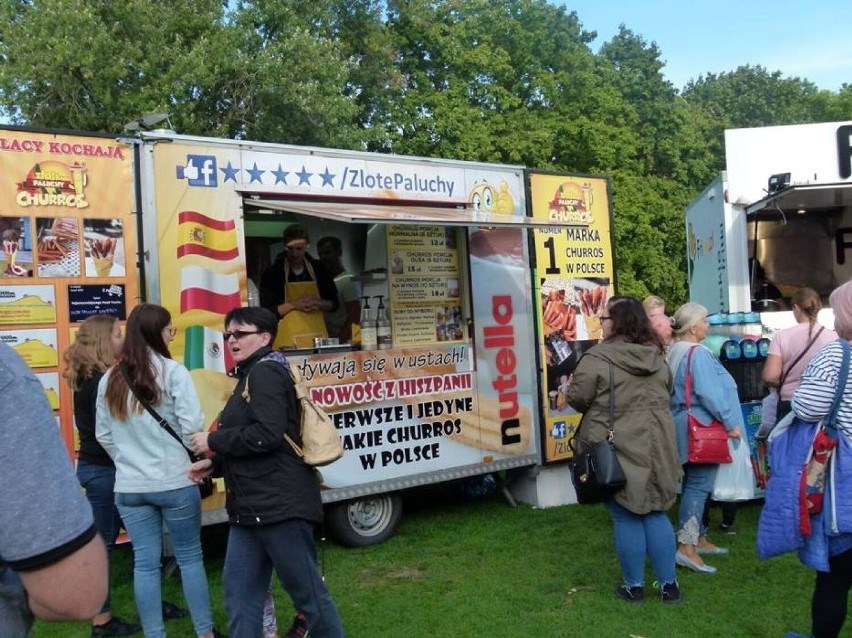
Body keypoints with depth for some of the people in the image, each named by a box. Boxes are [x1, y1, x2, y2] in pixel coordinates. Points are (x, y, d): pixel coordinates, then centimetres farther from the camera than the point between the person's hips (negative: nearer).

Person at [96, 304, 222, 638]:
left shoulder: (110, 379, 4)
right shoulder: (173, 372, -11)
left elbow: (103, 435, 10)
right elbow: (192, 426, -14)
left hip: (129, 487, 4)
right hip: (174, 482, -4)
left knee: (145, 563, 10)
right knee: (189, 557, 10)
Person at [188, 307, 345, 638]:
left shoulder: (265, 372, -11)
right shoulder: (250, 377, 19)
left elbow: (267, 435, -23)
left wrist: (213, 441, -12)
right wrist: (215, 465, 12)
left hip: (280, 504, -10)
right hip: (251, 507, 10)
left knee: (307, 590, 1)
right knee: (239, 589, 10)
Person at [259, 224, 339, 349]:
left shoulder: (319, 269, 8)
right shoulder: (273, 273, 0)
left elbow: (333, 304, 13)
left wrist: (318, 303, -7)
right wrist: (293, 305, -14)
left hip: (317, 336, 3)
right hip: (287, 340, -2)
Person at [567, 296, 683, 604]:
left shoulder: (597, 358, -14)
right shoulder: (656, 357, 6)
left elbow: (577, 398, -10)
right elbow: (667, 392, 19)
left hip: (617, 450, -5)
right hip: (655, 447, 5)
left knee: (626, 518, 6)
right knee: (656, 514, 14)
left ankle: (634, 586, 16)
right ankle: (669, 584, 18)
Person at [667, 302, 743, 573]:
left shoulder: (675, 351, 12)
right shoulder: (697, 353, -18)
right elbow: (709, 393, -23)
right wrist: (730, 423, -15)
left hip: (687, 427, 10)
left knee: (694, 484, 16)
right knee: (699, 486, -8)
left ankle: (698, 539, 26)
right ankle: (686, 548, -8)